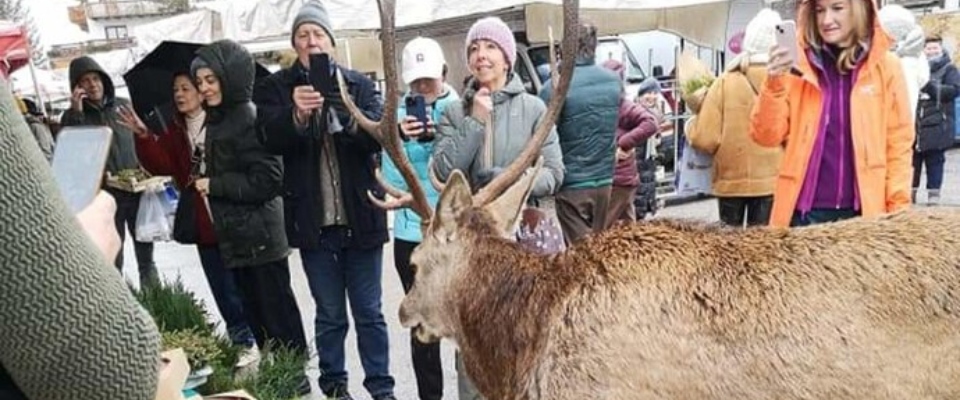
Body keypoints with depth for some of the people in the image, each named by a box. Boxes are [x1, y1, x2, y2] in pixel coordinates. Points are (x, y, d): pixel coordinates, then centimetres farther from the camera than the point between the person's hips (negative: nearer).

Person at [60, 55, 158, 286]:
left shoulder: (123, 105, 8)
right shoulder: (72, 116, 1)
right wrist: (76, 114, -18)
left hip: (137, 190, 3)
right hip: (105, 197, -2)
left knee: (145, 253, 13)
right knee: (113, 260, 2)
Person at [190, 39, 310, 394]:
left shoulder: (249, 118, -16)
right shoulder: (218, 119, 12)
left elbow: (267, 179, -21)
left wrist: (214, 185, -15)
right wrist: (207, 184, 7)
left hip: (259, 236, -9)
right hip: (237, 235, 9)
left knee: (276, 309, 2)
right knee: (255, 311, 16)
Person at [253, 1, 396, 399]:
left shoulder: (360, 84, 4)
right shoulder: (276, 86, 3)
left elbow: (379, 134, -10)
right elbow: (271, 140, -11)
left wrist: (345, 114, -29)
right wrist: (296, 115, -32)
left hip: (361, 216, 0)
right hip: (313, 221, 0)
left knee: (369, 313, 10)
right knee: (330, 316, 11)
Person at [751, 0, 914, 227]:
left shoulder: (886, 66, 1)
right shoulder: (797, 66, 1)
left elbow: (899, 144, 3)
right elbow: (767, 137, -2)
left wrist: (898, 208, -4)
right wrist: (774, 85, -16)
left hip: (865, 210, 0)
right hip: (805, 210, 0)